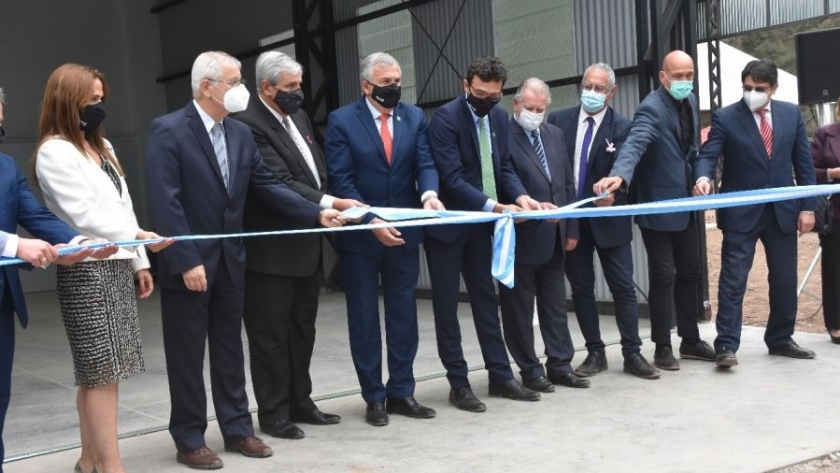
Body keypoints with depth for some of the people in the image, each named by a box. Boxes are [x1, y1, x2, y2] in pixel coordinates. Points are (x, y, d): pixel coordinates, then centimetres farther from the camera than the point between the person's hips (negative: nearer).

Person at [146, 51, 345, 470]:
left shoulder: (241, 133, 7)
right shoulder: (168, 131, -13)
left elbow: (268, 185, 7)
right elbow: (165, 203, -18)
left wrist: (317, 213, -3)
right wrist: (186, 261, -21)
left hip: (230, 260, 6)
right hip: (188, 263, -6)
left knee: (230, 350, 15)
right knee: (187, 355, 6)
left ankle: (237, 429, 26)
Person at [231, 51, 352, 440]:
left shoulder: (298, 117, 11)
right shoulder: (249, 124, -17)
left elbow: (317, 169, 18)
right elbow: (280, 184, -23)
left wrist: (327, 210, 5)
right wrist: (331, 203, -28)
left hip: (307, 244, 9)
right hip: (273, 249, -9)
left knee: (302, 330, 17)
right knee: (272, 334, 3)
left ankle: (300, 402, 28)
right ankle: (273, 414, 13)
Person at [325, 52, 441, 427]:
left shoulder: (414, 117, 6)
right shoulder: (342, 121, -6)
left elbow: (425, 164, -2)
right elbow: (342, 181, -11)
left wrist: (429, 194, -24)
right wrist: (372, 222, -20)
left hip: (404, 232, 4)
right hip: (360, 235, -3)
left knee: (404, 316, 10)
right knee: (364, 319, 6)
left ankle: (401, 392, 20)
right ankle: (374, 397, 17)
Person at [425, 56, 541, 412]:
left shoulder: (499, 117, 3)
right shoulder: (445, 118, -18)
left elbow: (504, 166, 6)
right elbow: (452, 178, -25)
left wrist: (520, 196, -15)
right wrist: (492, 205, -34)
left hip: (480, 224, 7)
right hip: (447, 224, -7)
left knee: (486, 299, 13)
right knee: (446, 306, 2)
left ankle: (500, 376, 21)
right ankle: (458, 385, 10)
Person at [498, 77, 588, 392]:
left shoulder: (555, 134, 12)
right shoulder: (503, 136, -10)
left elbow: (568, 183, 14)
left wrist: (571, 229, 10)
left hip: (553, 236, 7)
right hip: (520, 237, -6)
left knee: (556, 305, 13)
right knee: (519, 310, 4)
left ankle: (560, 365, 22)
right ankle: (530, 371, 15)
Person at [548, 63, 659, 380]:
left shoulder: (621, 127, -4)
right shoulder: (559, 121, 4)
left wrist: (613, 192, -31)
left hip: (608, 219, -2)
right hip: (570, 218, 3)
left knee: (623, 287, 2)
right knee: (581, 288, 9)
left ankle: (632, 354, 11)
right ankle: (595, 353, 20)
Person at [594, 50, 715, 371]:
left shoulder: (690, 101, 6)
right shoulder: (652, 108, -20)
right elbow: (635, 144, -38)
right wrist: (619, 175, -55)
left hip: (686, 203, 8)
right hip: (659, 206, -8)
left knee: (689, 273, 14)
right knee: (663, 278, -2)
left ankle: (690, 341, 26)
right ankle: (662, 347, 10)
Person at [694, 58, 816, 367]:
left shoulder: (791, 113, 5)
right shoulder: (725, 118, -5)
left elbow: (803, 162, 7)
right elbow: (707, 155, -14)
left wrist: (807, 206, 2)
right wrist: (704, 177, -37)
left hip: (783, 210, 4)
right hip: (741, 212, -4)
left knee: (785, 279, 11)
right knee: (733, 279, -5)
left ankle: (780, 340, 25)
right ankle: (726, 345, -4)